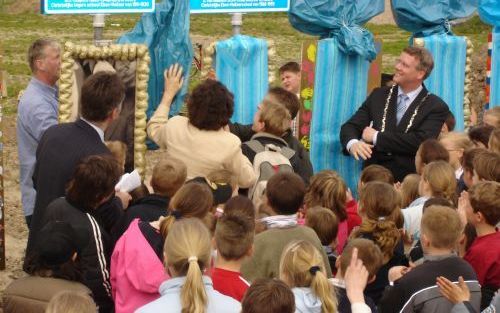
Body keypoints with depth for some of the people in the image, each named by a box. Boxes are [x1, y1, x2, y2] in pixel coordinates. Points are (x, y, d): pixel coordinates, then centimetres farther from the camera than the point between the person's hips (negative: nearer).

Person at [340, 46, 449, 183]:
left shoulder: (436, 107, 0)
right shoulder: (379, 95, 13)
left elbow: (421, 142, -14)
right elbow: (350, 126, 9)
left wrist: (376, 137, -9)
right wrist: (352, 143, -15)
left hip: (408, 181, -3)